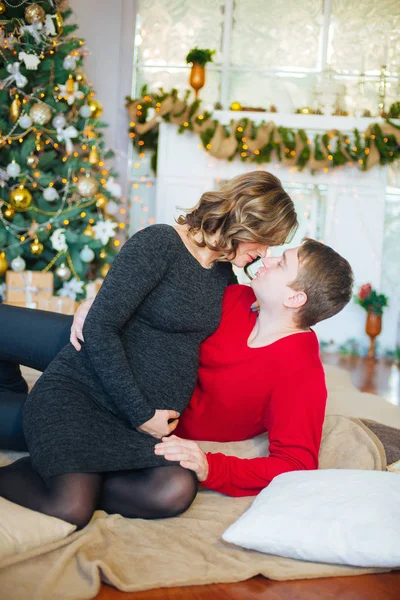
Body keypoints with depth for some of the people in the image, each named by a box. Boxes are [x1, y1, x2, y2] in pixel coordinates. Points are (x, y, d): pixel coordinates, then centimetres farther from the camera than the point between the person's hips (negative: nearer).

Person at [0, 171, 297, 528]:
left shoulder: (224, 274, 13)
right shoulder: (159, 244, -12)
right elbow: (100, 329, -17)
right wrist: (141, 414, -15)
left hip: (150, 415, 7)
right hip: (79, 392, -7)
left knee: (178, 489, -24)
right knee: (70, 510, -27)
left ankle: (79, 476, -6)